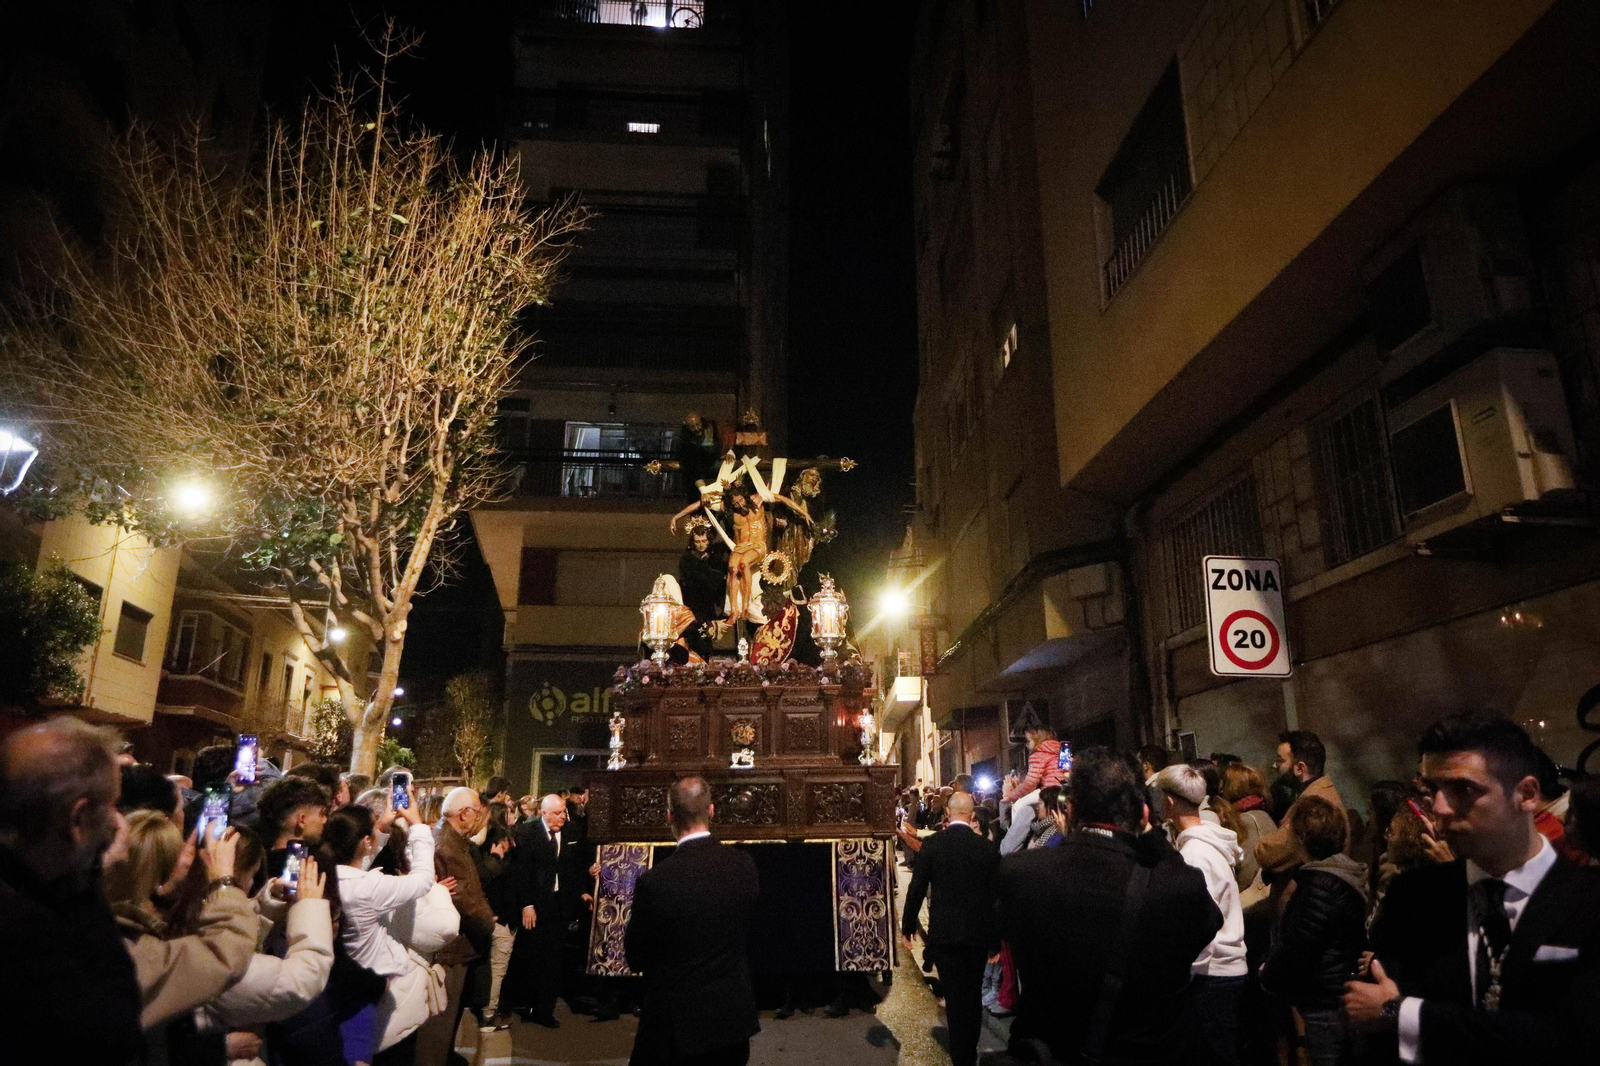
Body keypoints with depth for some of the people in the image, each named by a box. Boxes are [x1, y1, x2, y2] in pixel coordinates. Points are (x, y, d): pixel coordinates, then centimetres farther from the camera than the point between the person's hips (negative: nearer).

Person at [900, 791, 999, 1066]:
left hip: (943, 933, -2)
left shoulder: (932, 844, -9)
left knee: (955, 998, 5)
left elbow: (916, 888, -6)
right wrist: (995, 940, 8)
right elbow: (995, 896, -1)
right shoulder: (987, 848, -6)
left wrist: (908, 926, 7)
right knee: (974, 996, 17)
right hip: (978, 934, 2)